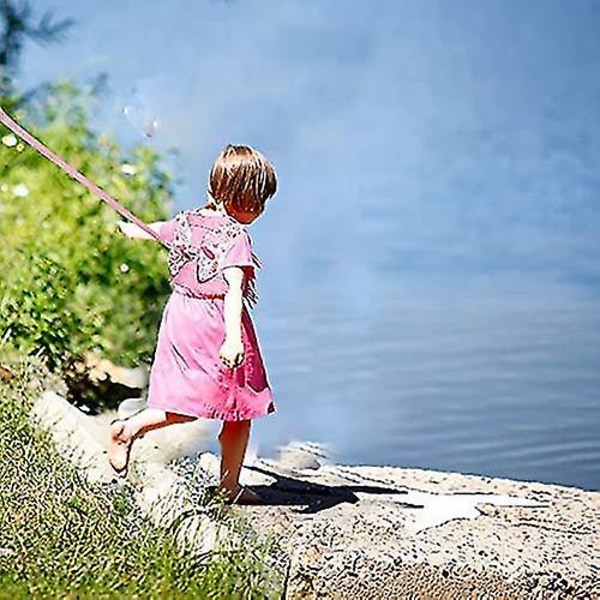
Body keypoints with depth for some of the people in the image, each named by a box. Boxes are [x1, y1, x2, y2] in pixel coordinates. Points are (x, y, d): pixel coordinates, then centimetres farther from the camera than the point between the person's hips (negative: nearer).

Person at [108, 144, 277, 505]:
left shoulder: (187, 221, 7)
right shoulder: (236, 237, -15)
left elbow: (151, 230, 26)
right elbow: (234, 290, -27)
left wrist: (126, 228, 47)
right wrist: (233, 337, -35)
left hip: (182, 317, 8)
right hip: (217, 324, -8)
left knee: (193, 401, 14)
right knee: (240, 409, 3)